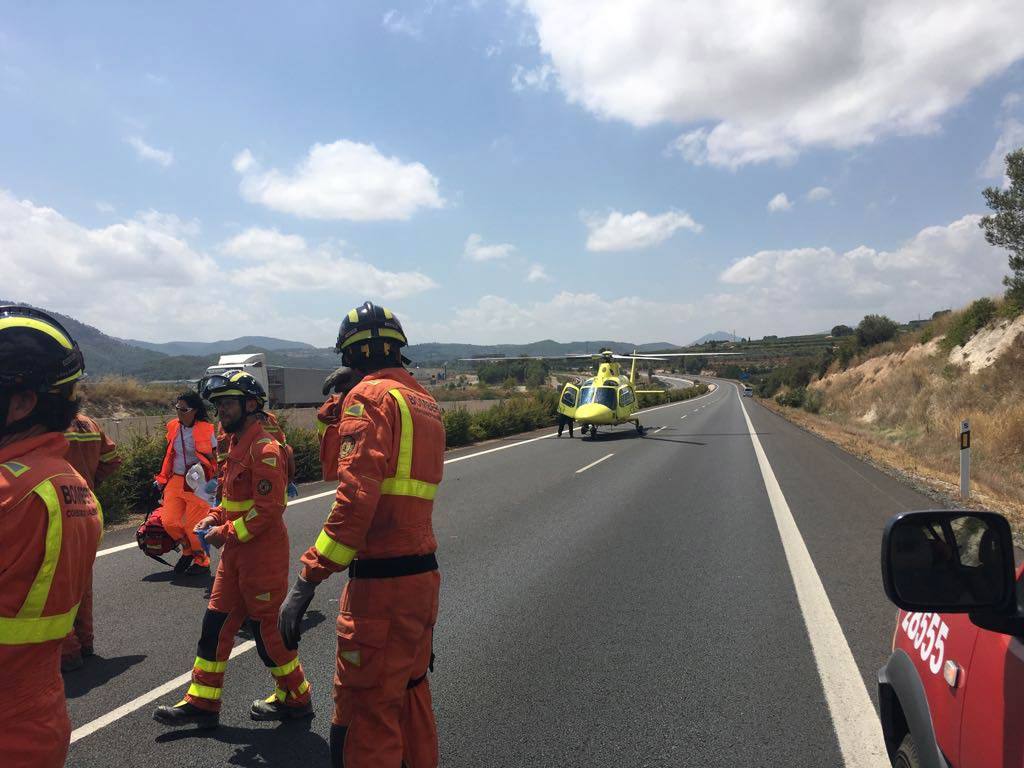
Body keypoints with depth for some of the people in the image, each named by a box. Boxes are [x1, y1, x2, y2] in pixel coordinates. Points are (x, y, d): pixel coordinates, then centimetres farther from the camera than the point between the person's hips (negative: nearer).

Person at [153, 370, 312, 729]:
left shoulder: (264, 448, -19)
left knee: (267, 628, 4)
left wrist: (228, 533, -18)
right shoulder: (237, 444, 12)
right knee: (216, 624, 13)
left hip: (262, 555, -9)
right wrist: (212, 519, 6)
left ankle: (295, 698, 22)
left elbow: (268, 509, -24)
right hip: (236, 554, 9)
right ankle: (202, 703, 25)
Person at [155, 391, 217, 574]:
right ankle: (188, 550, 27)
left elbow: (215, 459, -6)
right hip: (175, 482, 6)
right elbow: (169, 455, 18)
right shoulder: (173, 427, 7)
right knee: (169, 522, 0)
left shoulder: (206, 430, -9)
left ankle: (202, 561, 18)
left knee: (193, 525, -2)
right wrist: (162, 479, 17)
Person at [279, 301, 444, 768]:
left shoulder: (369, 396, -12)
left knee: (364, 717, 3)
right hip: (424, 573, 9)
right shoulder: (424, 401, 13)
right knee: (410, 692, 24)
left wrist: (307, 581, -21)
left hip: (381, 583, -9)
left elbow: (356, 496, -22)